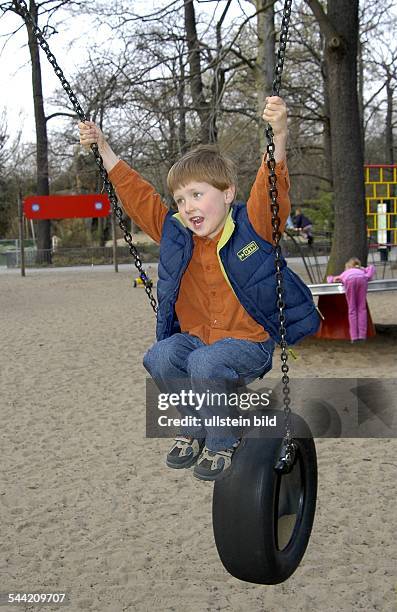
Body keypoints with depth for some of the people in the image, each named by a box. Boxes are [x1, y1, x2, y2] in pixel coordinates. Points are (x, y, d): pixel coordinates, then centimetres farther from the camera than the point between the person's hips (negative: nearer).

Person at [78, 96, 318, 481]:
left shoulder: (252, 226, -11)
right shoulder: (175, 234, 3)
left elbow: (270, 191, -28)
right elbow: (138, 196, 8)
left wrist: (278, 139, -45)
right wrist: (104, 151, 6)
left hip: (248, 340, -5)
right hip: (193, 335, 5)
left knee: (204, 363, -32)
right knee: (159, 358, -22)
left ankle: (223, 440, -6)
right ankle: (196, 427, 3)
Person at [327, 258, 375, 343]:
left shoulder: (344, 273, 44)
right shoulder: (362, 270, 43)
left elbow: (329, 278, 48)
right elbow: (371, 267, 24)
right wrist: (367, 277, 23)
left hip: (350, 279, 0)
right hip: (362, 278, 1)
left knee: (352, 310, 4)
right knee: (362, 308, 7)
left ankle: (354, 336, -4)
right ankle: (362, 335, -1)